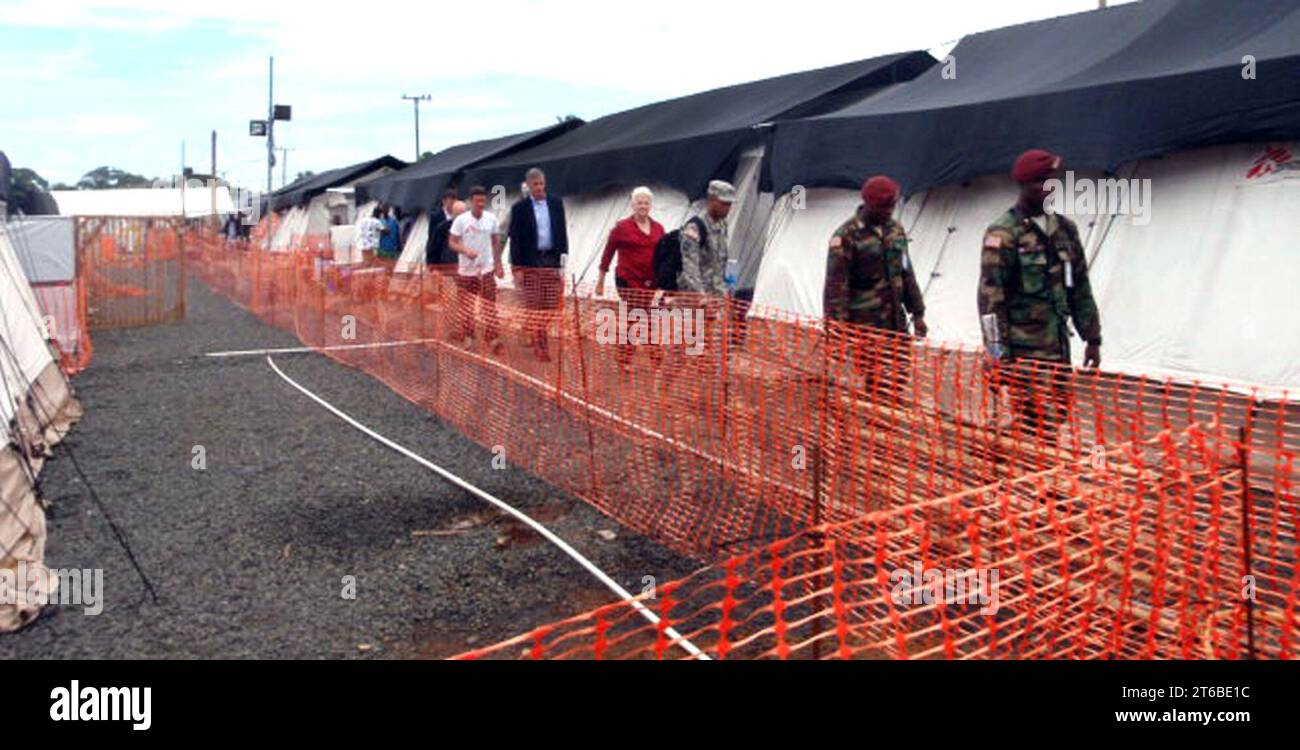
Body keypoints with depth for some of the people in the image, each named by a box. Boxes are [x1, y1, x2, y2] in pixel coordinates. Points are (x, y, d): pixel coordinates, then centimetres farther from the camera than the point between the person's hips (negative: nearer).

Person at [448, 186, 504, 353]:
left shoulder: (491, 218, 0)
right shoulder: (461, 220, -8)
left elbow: (496, 242, 10)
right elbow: (452, 242, -5)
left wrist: (498, 264, 10)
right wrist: (466, 251, -23)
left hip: (487, 268, 1)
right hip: (467, 269, -1)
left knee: (490, 303, -6)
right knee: (467, 304, 10)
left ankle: (491, 337, -3)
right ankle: (466, 333, 27)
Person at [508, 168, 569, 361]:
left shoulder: (556, 203, 7)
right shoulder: (520, 207, -1)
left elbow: (562, 231, 10)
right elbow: (515, 238, -1)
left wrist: (563, 258, 3)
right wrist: (517, 268, -6)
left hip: (552, 260, 3)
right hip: (530, 262, -3)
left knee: (550, 304, 2)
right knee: (535, 305, -2)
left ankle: (533, 332, 23)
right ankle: (541, 347, 3)